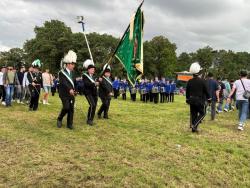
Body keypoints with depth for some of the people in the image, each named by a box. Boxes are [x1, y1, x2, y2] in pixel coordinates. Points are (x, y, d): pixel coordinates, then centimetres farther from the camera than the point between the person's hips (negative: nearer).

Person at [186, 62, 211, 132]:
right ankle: (194, 125, -5)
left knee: (193, 114, 11)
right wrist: (209, 99, 4)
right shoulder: (202, 81, -13)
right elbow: (206, 91, -8)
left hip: (192, 100, 5)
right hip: (200, 101, -4)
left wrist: (187, 100, 19)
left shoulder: (189, 81, 0)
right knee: (202, 113, 9)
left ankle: (193, 128, 16)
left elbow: (187, 92, 8)